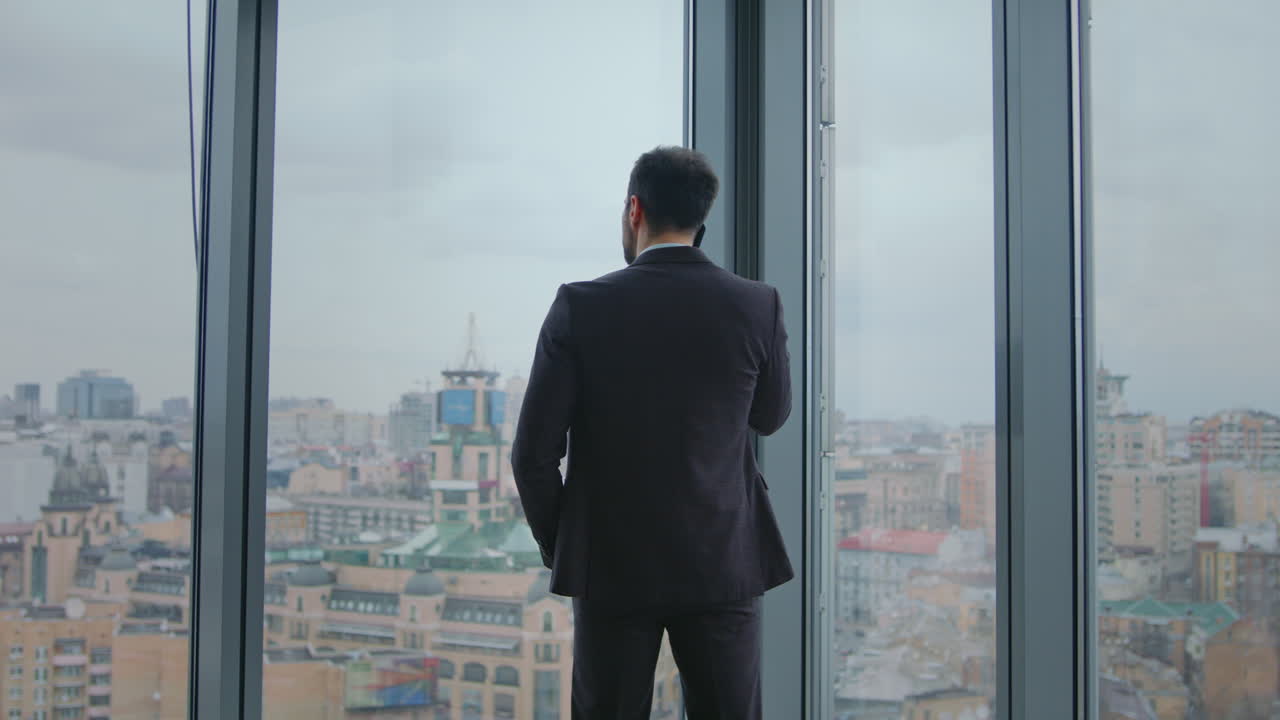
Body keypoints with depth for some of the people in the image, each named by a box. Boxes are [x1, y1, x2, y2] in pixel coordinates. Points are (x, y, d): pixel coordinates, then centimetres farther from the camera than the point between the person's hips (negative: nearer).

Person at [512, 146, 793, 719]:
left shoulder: (581, 306, -10)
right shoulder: (757, 306, -6)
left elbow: (534, 451, -9)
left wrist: (557, 546, 6)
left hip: (611, 565, -1)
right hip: (722, 565, 1)